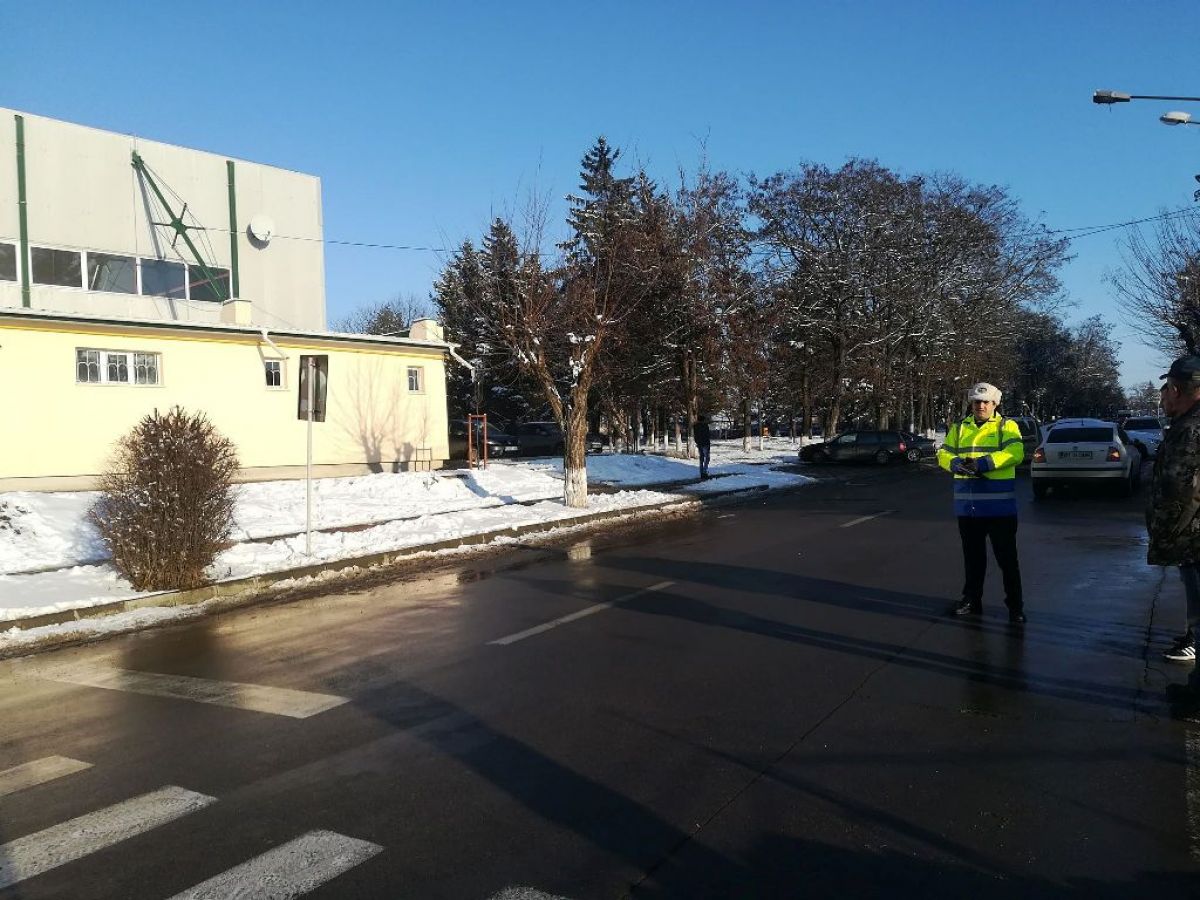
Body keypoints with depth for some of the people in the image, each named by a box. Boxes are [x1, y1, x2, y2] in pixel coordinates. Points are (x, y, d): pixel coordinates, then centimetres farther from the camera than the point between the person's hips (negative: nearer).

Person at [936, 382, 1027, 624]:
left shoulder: (1006, 426, -1)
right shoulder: (959, 428, 12)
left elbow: (1015, 453, -18)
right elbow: (944, 454, 5)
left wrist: (982, 463, -27)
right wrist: (956, 464, -18)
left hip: (999, 506, -4)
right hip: (967, 506, 4)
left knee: (1007, 557, 2)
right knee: (972, 556, 16)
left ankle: (1015, 606, 11)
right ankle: (972, 600, 28)